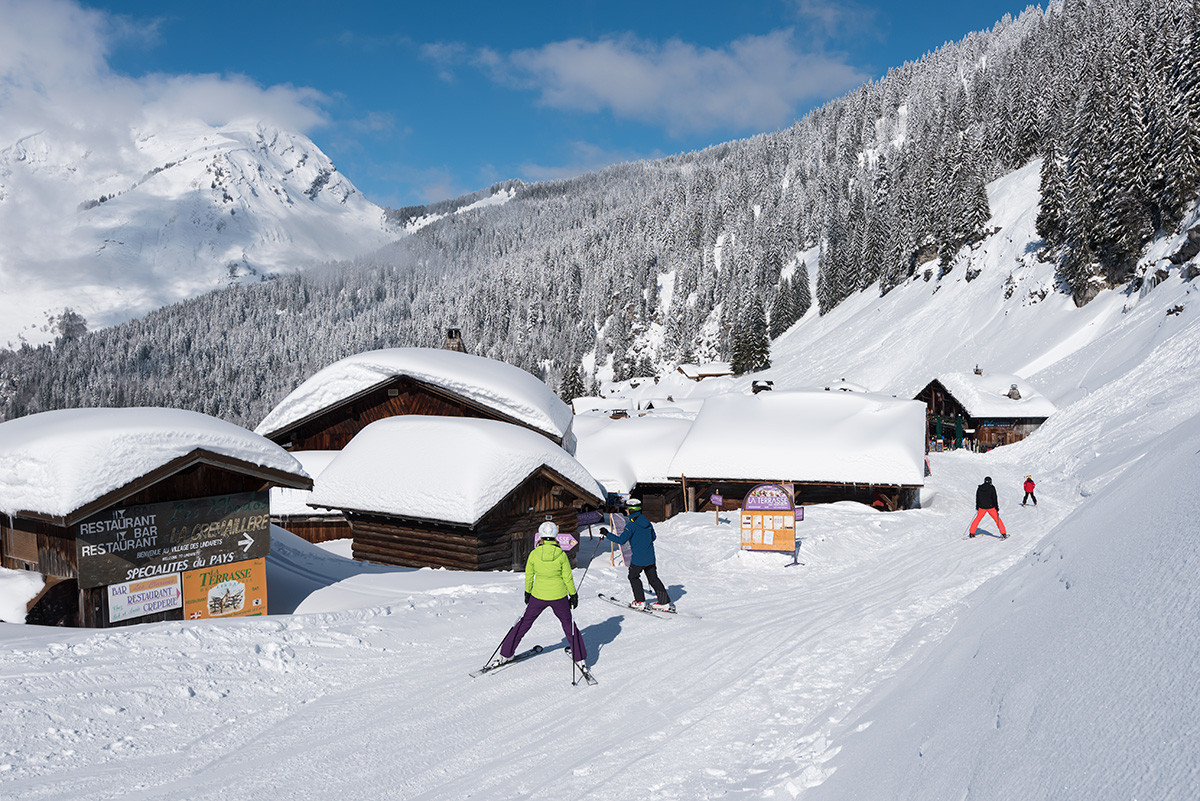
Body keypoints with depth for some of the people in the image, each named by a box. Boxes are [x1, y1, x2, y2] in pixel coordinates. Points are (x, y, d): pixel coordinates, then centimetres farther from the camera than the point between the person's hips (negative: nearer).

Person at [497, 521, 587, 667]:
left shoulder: (534, 554, -11)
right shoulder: (561, 554, -13)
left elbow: (528, 576, 0)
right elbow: (568, 577, -6)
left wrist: (527, 592, 16)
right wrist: (573, 594, 7)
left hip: (539, 596, 1)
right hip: (559, 596, -1)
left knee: (525, 622, 19)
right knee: (568, 623, 19)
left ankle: (506, 654, 23)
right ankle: (580, 657, 17)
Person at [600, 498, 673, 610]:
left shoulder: (631, 525, -16)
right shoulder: (647, 522, 6)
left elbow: (621, 540, -19)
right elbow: (653, 537, 16)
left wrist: (607, 534, -11)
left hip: (638, 559, -6)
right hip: (650, 557, 6)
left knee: (633, 577, 15)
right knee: (653, 578, 15)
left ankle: (640, 602, 15)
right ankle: (664, 601, 13)